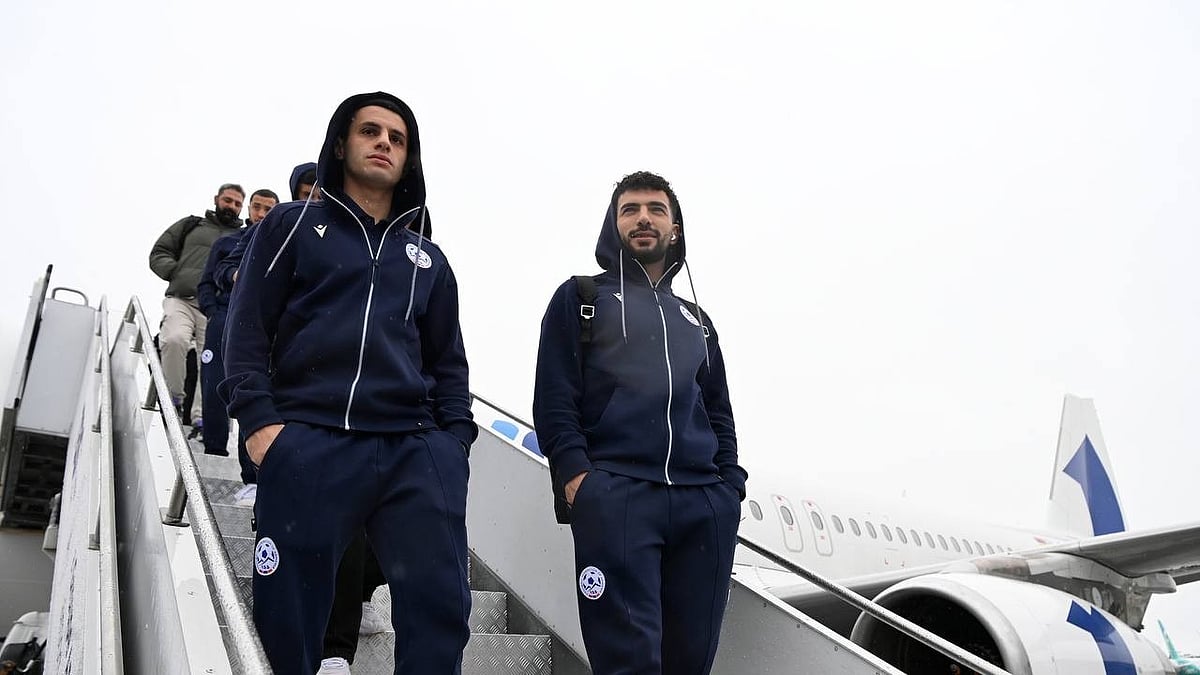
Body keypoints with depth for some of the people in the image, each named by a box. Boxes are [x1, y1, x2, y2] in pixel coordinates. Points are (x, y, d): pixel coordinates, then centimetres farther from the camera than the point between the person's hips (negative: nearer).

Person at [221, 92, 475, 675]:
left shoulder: (428, 260, 24)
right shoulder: (293, 225, 16)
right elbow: (248, 326, 6)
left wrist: (455, 438, 3)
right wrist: (258, 420, -9)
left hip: (415, 450, 3)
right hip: (307, 445, -2)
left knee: (439, 605, -8)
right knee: (288, 620, -1)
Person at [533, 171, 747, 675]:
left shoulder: (695, 319, 28)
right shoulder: (581, 298, 14)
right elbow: (553, 396, 2)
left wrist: (731, 484, 9)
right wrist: (574, 471, -13)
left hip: (705, 502, 5)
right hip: (614, 494, -4)